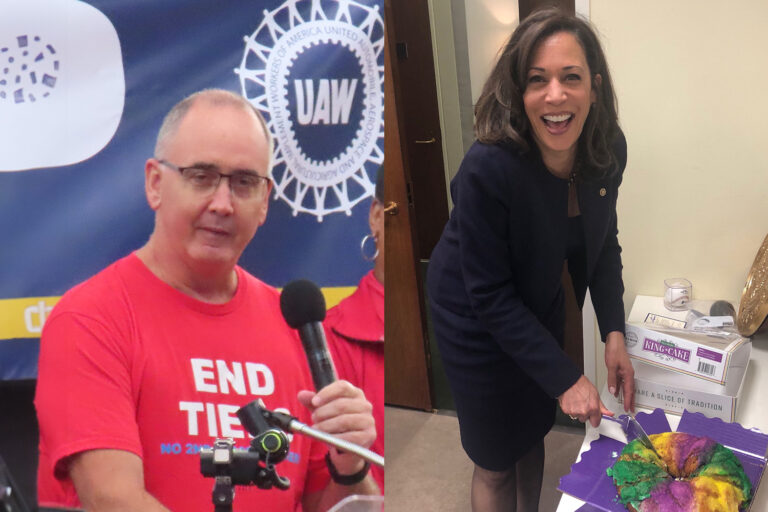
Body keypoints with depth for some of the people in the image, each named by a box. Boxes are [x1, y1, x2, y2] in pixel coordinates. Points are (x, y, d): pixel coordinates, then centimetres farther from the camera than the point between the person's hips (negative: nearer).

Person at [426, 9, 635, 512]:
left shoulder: (609, 150, -15)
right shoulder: (488, 169, -34)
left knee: (534, 433, 26)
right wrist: (564, 377, -23)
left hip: (540, 307, 6)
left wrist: (614, 333, -9)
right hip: (476, 320, -5)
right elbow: (490, 297, -26)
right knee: (496, 461, 12)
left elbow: (603, 242, 1)